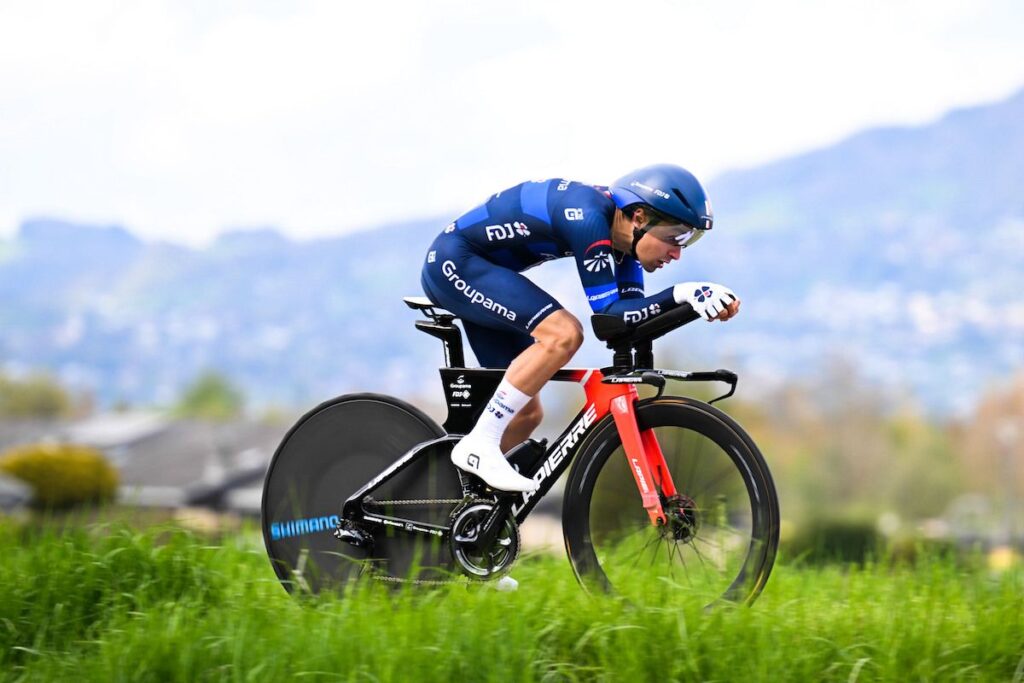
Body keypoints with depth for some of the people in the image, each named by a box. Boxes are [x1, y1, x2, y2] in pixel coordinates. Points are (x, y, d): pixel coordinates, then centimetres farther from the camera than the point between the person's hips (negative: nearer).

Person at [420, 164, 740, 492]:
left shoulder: (621, 228, -1)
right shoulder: (589, 218, -28)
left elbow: (632, 314, -2)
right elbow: (608, 314, -30)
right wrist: (681, 294, -36)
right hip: (452, 260, -10)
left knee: (526, 414, 6)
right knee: (564, 333, -27)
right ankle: (479, 445, -21)